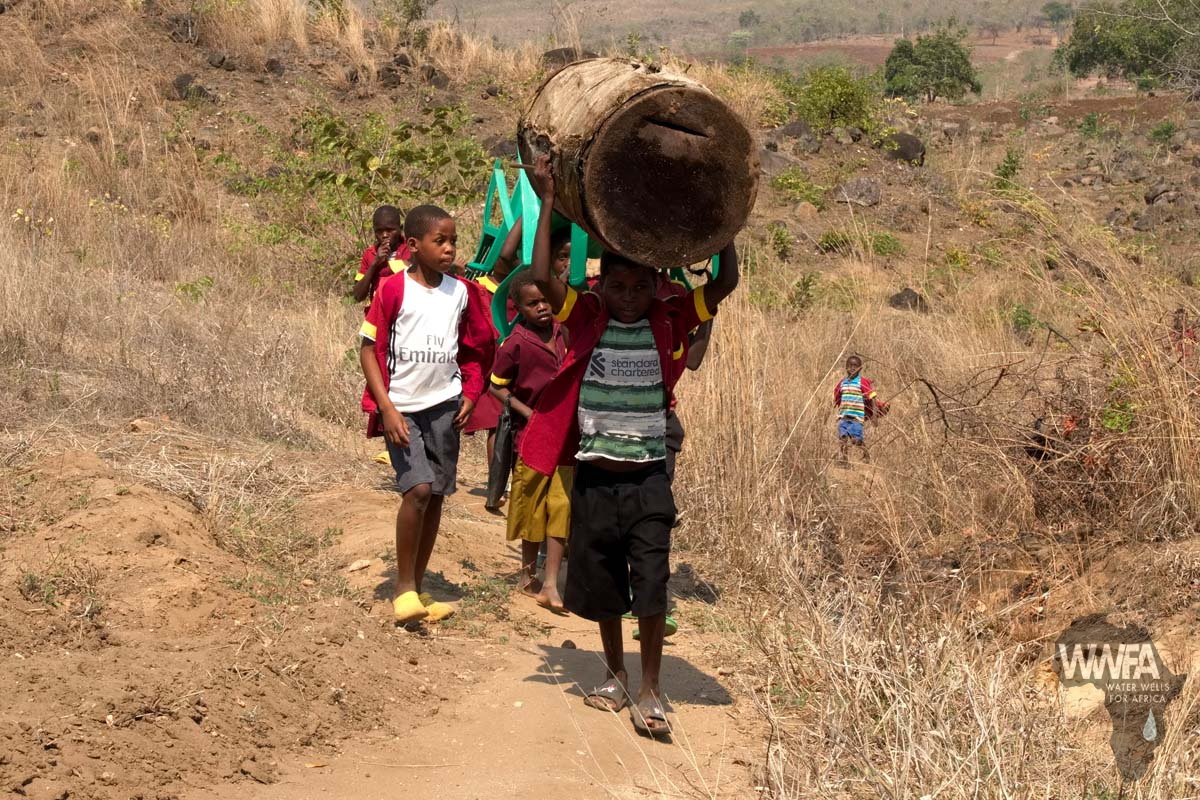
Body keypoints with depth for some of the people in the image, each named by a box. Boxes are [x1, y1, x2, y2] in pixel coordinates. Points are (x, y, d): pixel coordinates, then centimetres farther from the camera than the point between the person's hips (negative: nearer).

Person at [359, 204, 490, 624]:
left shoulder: (460, 292, 5)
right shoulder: (394, 290, -8)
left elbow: (473, 349, 17)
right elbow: (369, 350, -7)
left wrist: (470, 394, 2)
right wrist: (386, 407, -14)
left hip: (444, 404, 5)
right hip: (402, 406, -4)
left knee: (437, 494, 6)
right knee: (418, 488, -17)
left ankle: (417, 587, 19)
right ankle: (404, 587, -3)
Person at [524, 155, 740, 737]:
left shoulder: (668, 323, 0)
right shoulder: (586, 320, -2)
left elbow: (725, 283, -7)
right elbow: (542, 276, -16)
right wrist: (548, 203, -15)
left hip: (648, 480, -1)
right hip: (595, 478, 1)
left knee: (651, 587, -5)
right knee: (602, 587, 13)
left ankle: (650, 690, 7)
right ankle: (615, 674, 33)